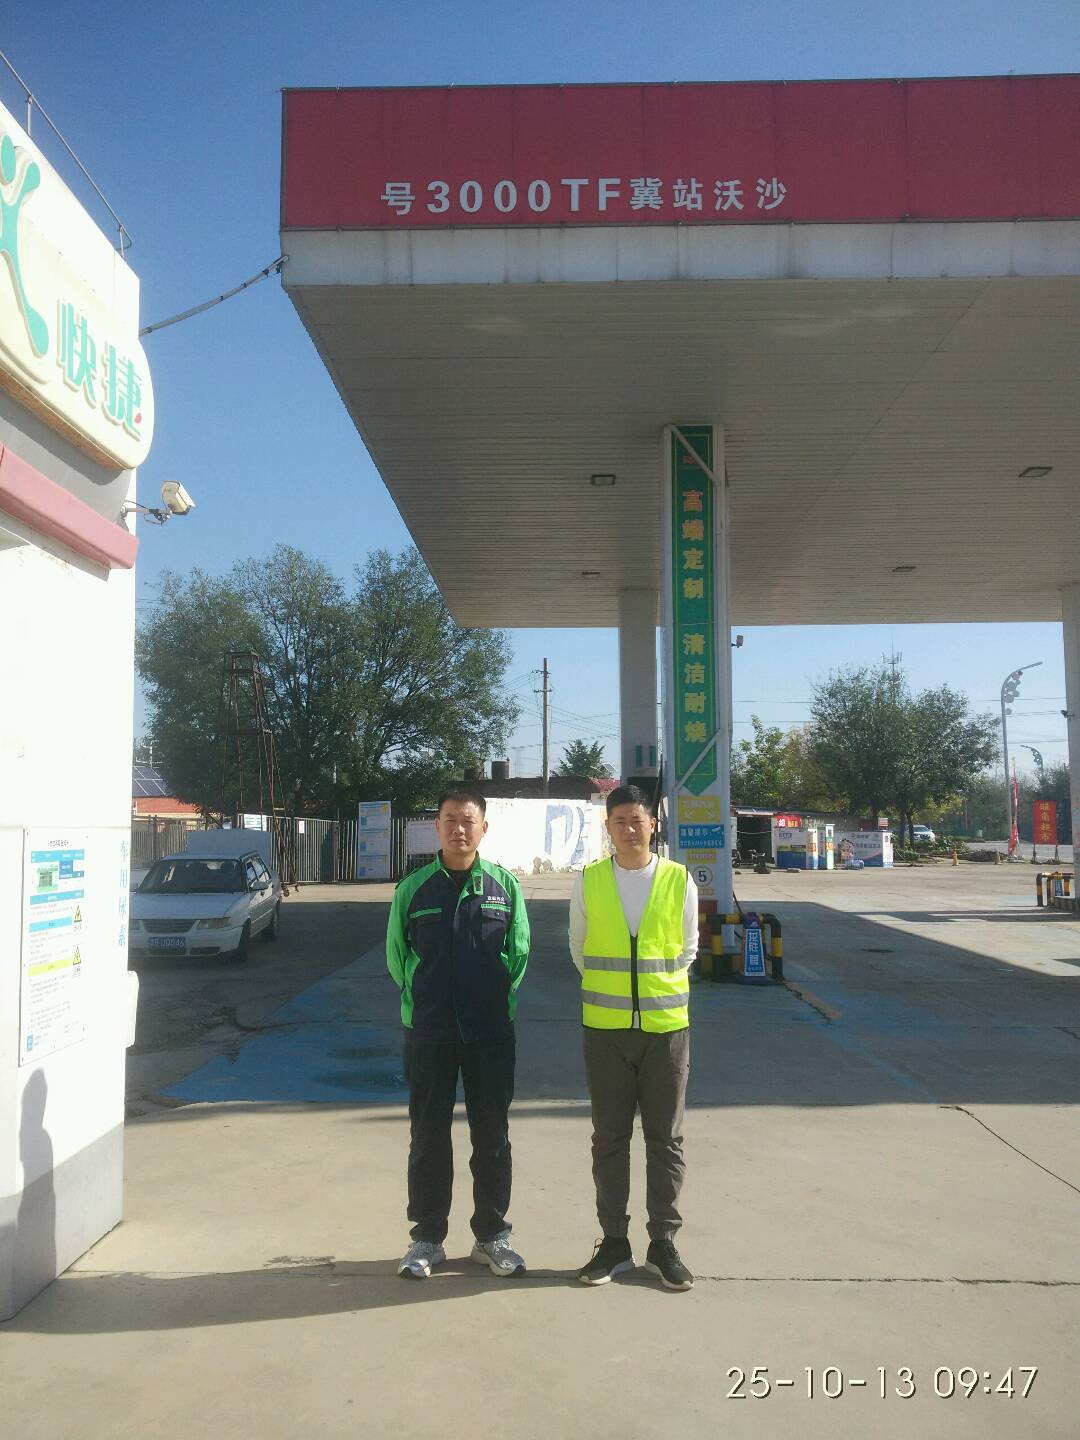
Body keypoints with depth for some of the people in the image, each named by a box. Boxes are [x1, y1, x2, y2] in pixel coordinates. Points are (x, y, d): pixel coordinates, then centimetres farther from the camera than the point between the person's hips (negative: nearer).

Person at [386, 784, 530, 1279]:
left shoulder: (505, 885, -1)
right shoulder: (414, 887, -1)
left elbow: (519, 952, 5)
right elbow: (396, 954, 7)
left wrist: (498, 999, 5)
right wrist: (424, 1000, 8)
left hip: (491, 1032, 0)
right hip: (428, 1033, 0)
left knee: (492, 1136, 9)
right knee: (428, 1137, 9)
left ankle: (492, 1235, 24)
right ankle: (427, 1238, 23)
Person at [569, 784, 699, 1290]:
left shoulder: (679, 880, -2)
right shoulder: (588, 881, -2)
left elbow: (687, 947, 11)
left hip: (667, 1025, 0)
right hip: (605, 1027, 0)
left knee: (665, 1139, 9)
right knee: (609, 1139, 9)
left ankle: (662, 1243, 22)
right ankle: (614, 1242, 21)